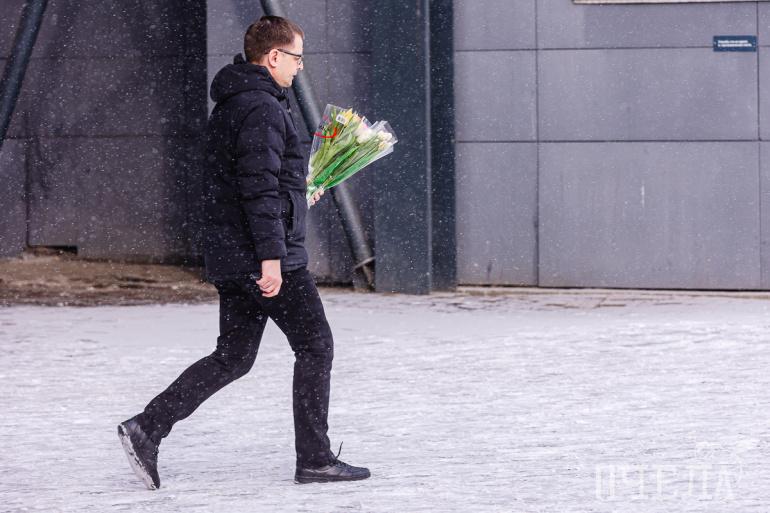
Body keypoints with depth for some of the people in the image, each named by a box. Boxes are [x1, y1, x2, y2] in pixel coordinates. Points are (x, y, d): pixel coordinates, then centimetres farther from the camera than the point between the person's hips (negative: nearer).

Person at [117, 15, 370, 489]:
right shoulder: (263, 108, -16)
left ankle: (147, 429, 3)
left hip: (230, 257, 10)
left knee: (233, 357, 12)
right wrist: (271, 255, -25)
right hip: (269, 257, -10)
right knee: (315, 346, 2)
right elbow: (260, 188, -23)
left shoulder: (229, 106, 17)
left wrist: (296, 196, 28)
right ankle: (315, 459, 6)